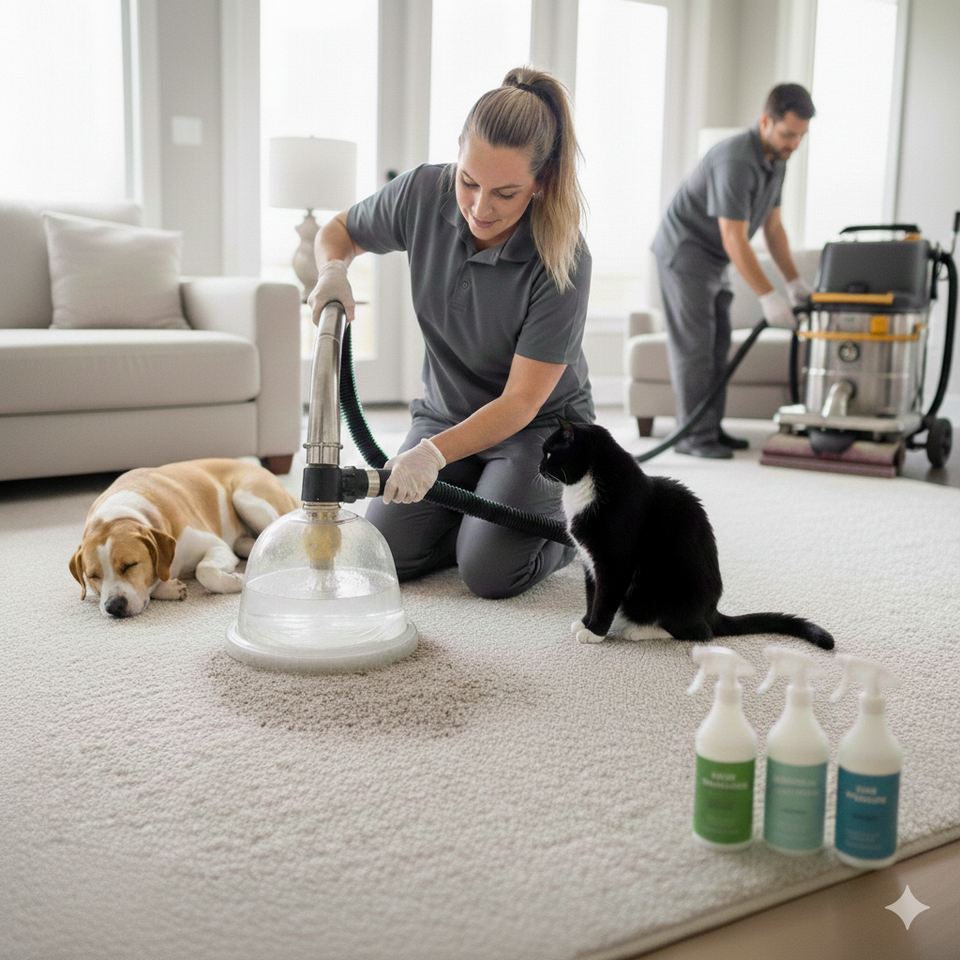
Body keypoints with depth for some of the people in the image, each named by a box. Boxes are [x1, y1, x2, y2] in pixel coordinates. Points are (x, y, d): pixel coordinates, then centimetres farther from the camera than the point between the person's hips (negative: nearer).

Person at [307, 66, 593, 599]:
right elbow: (339, 230, 4)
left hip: (539, 424, -4)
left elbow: (522, 401, -27)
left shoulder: (563, 261, -29)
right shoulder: (423, 192, -17)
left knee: (489, 570, -22)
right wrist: (333, 271, -20)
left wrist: (434, 453, -40)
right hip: (446, 411, 4)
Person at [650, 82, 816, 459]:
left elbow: (773, 226, 8)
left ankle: (710, 428, 12)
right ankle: (693, 435, -7)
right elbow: (734, 240, -30)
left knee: (716, 346, 7)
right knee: (694, 344, -10)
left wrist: (795, 282, 1)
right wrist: (768, 297, -30)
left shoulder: (775, 159, 3)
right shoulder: (736, 160, -27)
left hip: (713, 259, 9)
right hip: (684, 252, -9)